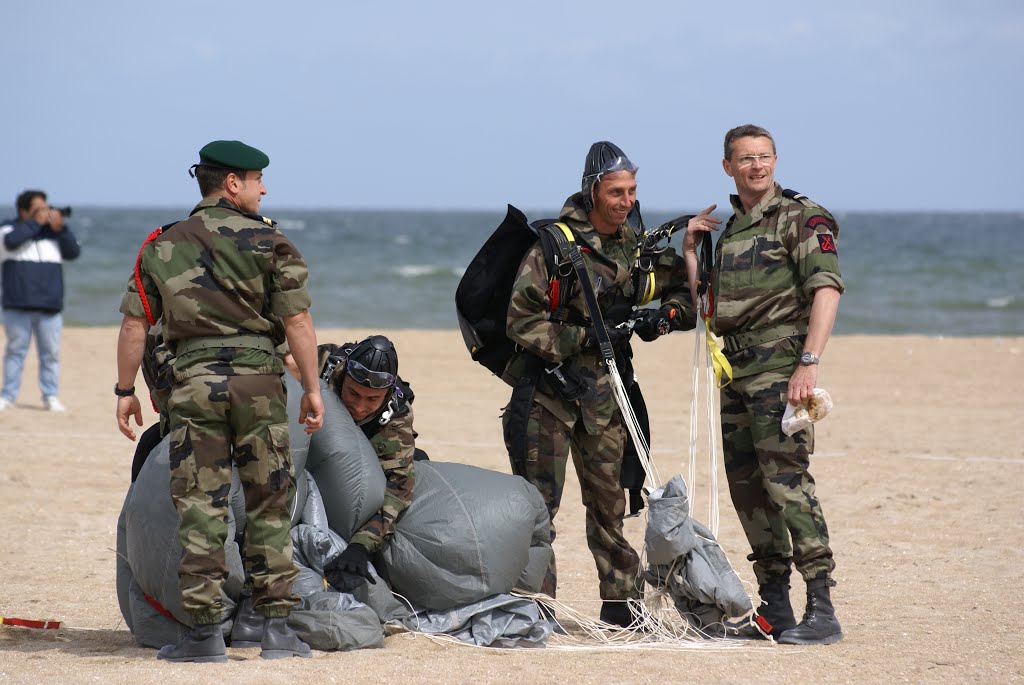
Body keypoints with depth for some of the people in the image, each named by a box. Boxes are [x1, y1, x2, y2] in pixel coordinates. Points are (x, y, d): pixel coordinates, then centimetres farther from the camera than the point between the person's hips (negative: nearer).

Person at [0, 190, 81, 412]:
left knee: (50, 352, 3)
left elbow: (74, 252, 4)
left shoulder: (53, 233, 14)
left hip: (50, 306, 3)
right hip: (18, 306, -2)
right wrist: (36, 223, -14)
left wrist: (60, 229, -7)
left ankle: (50, 395, 9)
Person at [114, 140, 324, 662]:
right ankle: (277, 627, 6)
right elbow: (297, 321, -4)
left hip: (192, 383, 1)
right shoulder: (266, 241, 1)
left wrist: (125, 391, 13)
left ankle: (205, 633, 1)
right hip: (257, 382, -1)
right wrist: (312, 389, 1)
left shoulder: (161, 247, 8)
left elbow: (134, 325, 6)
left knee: (200, 506, 2)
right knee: (269, 503, 7)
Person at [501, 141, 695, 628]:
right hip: (547, 390, -5)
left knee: (609, 503, 11)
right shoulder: (554, 246, -11)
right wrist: (583, 337, -22)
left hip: (604, 391, 5)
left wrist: (666, 314, -5)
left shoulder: (637, 246, 6)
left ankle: (622, 606, 17)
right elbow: (521, 321, -14)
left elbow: (683, 289, 17)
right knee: (538, 501, -4)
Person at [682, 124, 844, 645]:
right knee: (746, 486, 9)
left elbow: (827, 289, -16)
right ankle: (774, 606, 17)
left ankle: (822, 611, -17)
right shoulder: (728, 229, 19)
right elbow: (708, 306, 22)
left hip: (778, 366, -8)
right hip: (735, 368, 8)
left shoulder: (803, 218, -4)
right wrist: (690, 249, 11)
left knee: (786, 478, -16)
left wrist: (809, 363, -25)